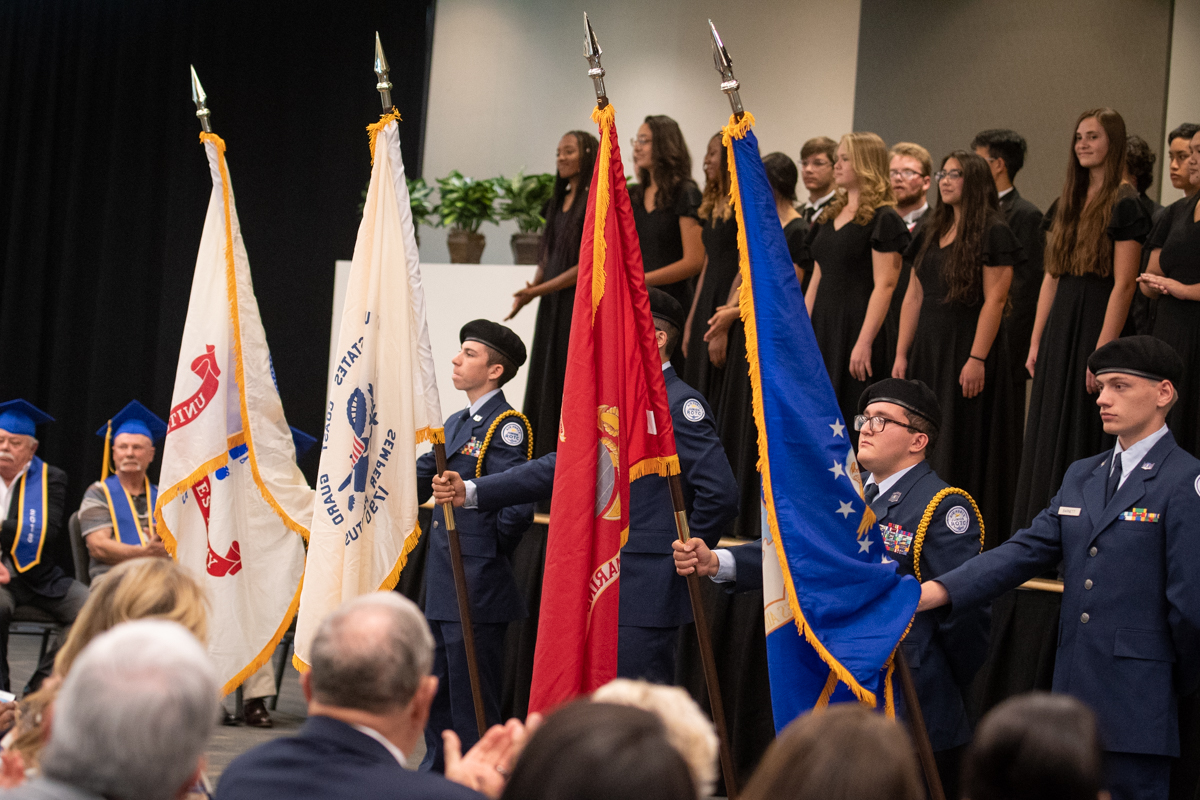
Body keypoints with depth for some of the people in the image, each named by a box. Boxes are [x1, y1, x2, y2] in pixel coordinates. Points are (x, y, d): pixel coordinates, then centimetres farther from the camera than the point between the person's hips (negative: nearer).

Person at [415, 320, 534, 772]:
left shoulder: (506, 426, -13)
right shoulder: (455, 425, 16)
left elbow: (516, 507, -22)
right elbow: (417, 483, 22)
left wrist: (491, 551, -9)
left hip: (477, 590, -9)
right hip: (442, 588, 9)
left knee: (473, 704, -4)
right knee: (437, 697, 17)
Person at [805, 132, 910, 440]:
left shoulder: (883, 219, -9)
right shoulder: (831, 216, 16)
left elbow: (884, 286, -16)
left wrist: (864, 343, -22)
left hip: (857, 329, -8)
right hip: (822, 328, 8)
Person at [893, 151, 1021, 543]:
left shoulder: (993, 233, -7)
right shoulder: (931, 231, 15)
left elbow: (995, 300, -15)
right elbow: (914, 296, 14)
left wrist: (977, 358, -21)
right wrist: (902, 354, 8)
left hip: (967, 347, -7)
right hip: (927, 349, 7)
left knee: (963, 445, -5)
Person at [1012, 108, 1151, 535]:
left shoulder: (1124, 205, -9)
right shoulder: (1067, 203, 13)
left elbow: (1123, 285, -15)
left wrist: (1102, 353, -19)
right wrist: (1036, 342, 9)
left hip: (1096, 322, -7)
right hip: (1059, 325, 8)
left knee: (1085, 436, -3)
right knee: (1047, 435, 9)